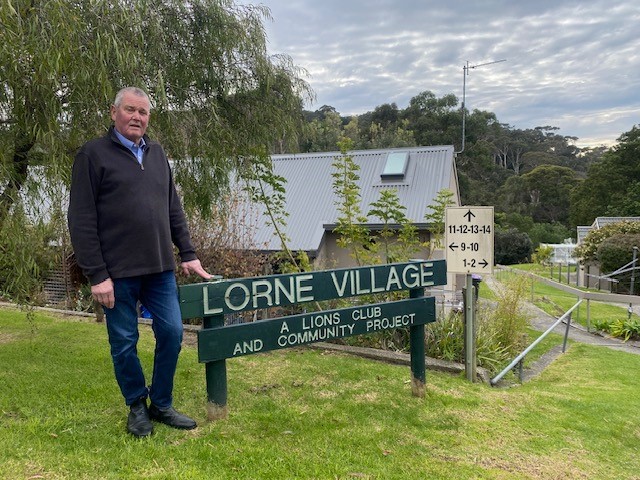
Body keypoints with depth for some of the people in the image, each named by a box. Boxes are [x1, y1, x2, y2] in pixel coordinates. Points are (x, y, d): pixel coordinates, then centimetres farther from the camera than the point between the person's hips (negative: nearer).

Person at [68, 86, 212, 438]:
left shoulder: (156, 153, 14)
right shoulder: (93, 154, -3)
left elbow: (173, 209, 17)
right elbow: (81, 220, -7)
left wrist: (187, 254, 11)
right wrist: (96, 274, -12)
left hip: (160, 269, 5)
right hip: (118, 273, -5)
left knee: (171, 333, 6)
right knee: (124, 343, 7)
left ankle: (161, 405, 25)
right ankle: (137, 407, 28)